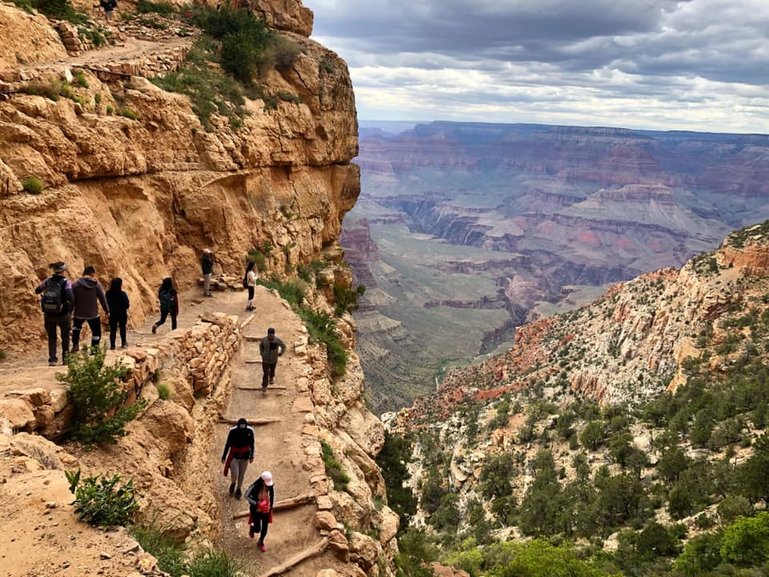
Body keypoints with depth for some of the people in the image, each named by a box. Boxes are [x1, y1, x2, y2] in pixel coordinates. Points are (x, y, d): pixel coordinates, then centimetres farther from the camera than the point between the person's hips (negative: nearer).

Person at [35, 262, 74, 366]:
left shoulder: (48, 281, 0)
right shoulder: (65, 282, -12)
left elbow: (37, 291, 14)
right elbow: (70, 297, -24)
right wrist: (70, 308, -10)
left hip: (49, 314, 3)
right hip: (62, 314, -3)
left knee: (51, 337, 13)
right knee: (65, 337, 14)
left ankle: (52, 359, 7)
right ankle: (65, 358, 16)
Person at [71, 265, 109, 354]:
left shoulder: (76, 284, -7)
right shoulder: (96, 284, -7)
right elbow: (102, 298, -3)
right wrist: (106, 310, 6)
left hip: (79, 313, 2)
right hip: (93, 314, -2)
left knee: (76, 327, 31)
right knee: (96, 332, 12)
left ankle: (75, 345, 31)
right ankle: (94, 348, 6)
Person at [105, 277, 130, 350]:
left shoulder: (108, 293, -8)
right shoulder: (122, 294, -19)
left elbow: (107, 303, 3)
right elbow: (127, 305, -16)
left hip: (112, 314, 2)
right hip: (122, 314, -2)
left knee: (112, 330, 8)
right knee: (122, 328, 16)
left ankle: (112, 345, 6)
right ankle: (123, 343, 25)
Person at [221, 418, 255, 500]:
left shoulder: (250, 431, -19)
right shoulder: (233, 431, -23)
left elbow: (252, 444, -3)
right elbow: (227, 444, -9)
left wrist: (251, 456, 5)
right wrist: (224, 456, -1)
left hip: (245, 457, 2)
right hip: (234, 456, -1)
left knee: (241, 475, 15)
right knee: (234, 474, -10)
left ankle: (238, 489, 43)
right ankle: (233, 483, 27)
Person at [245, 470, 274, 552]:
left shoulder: (271, 486, -19)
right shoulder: (255, 486, -30)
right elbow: (246, 496, -17)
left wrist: (271, 505, -2)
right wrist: (256, 503, -26)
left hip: (266, 509, 3)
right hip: (256, 509, -3)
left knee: (264, 527, 13)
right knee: (258, 528, 4)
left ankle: (261, 542, 41)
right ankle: (252, 527, 42)